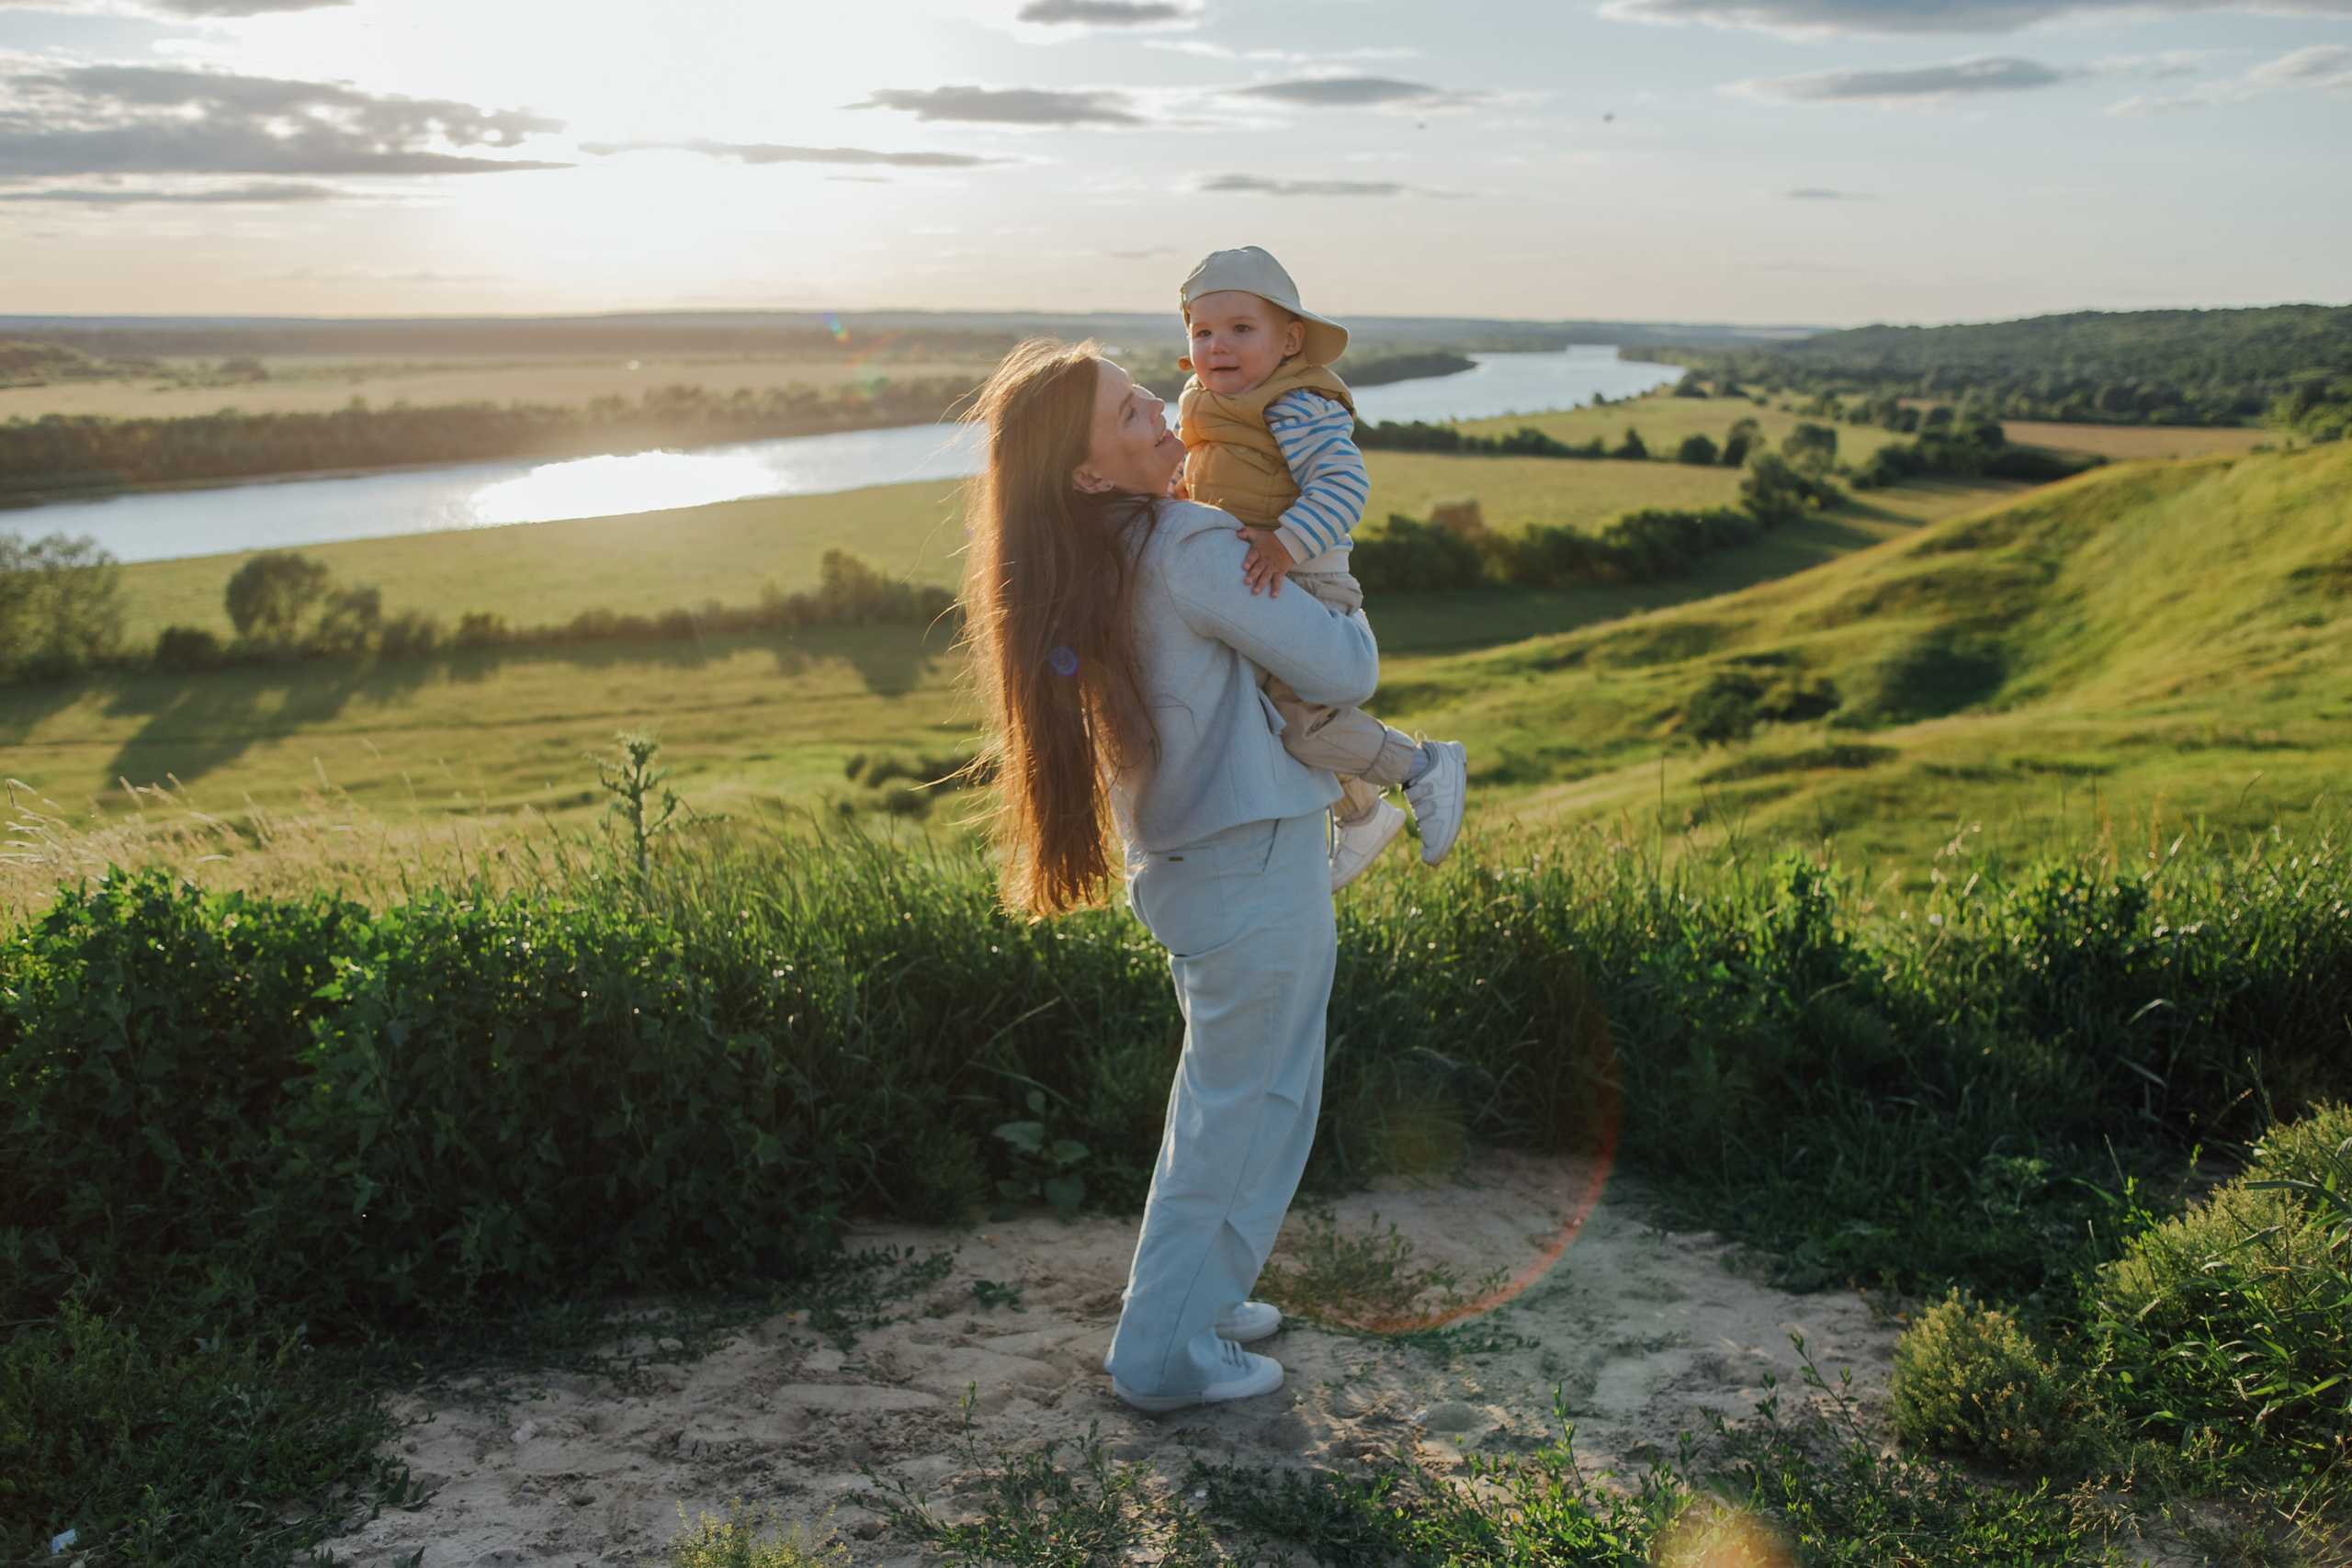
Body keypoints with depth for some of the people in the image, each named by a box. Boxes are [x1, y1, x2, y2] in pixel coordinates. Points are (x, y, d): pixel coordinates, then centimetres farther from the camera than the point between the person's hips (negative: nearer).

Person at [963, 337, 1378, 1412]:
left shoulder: (1086, 568, 4)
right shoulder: (1193, 549, -22)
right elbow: (1346, 673, -16)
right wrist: (1336, 603, 4)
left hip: (1180, 862, 9)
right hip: (1255, 866, -9)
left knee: (1217, 1094, 24)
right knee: (1250, 1105, 5)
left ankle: (1196, 1294, 37)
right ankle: (1169, 1351, 15)